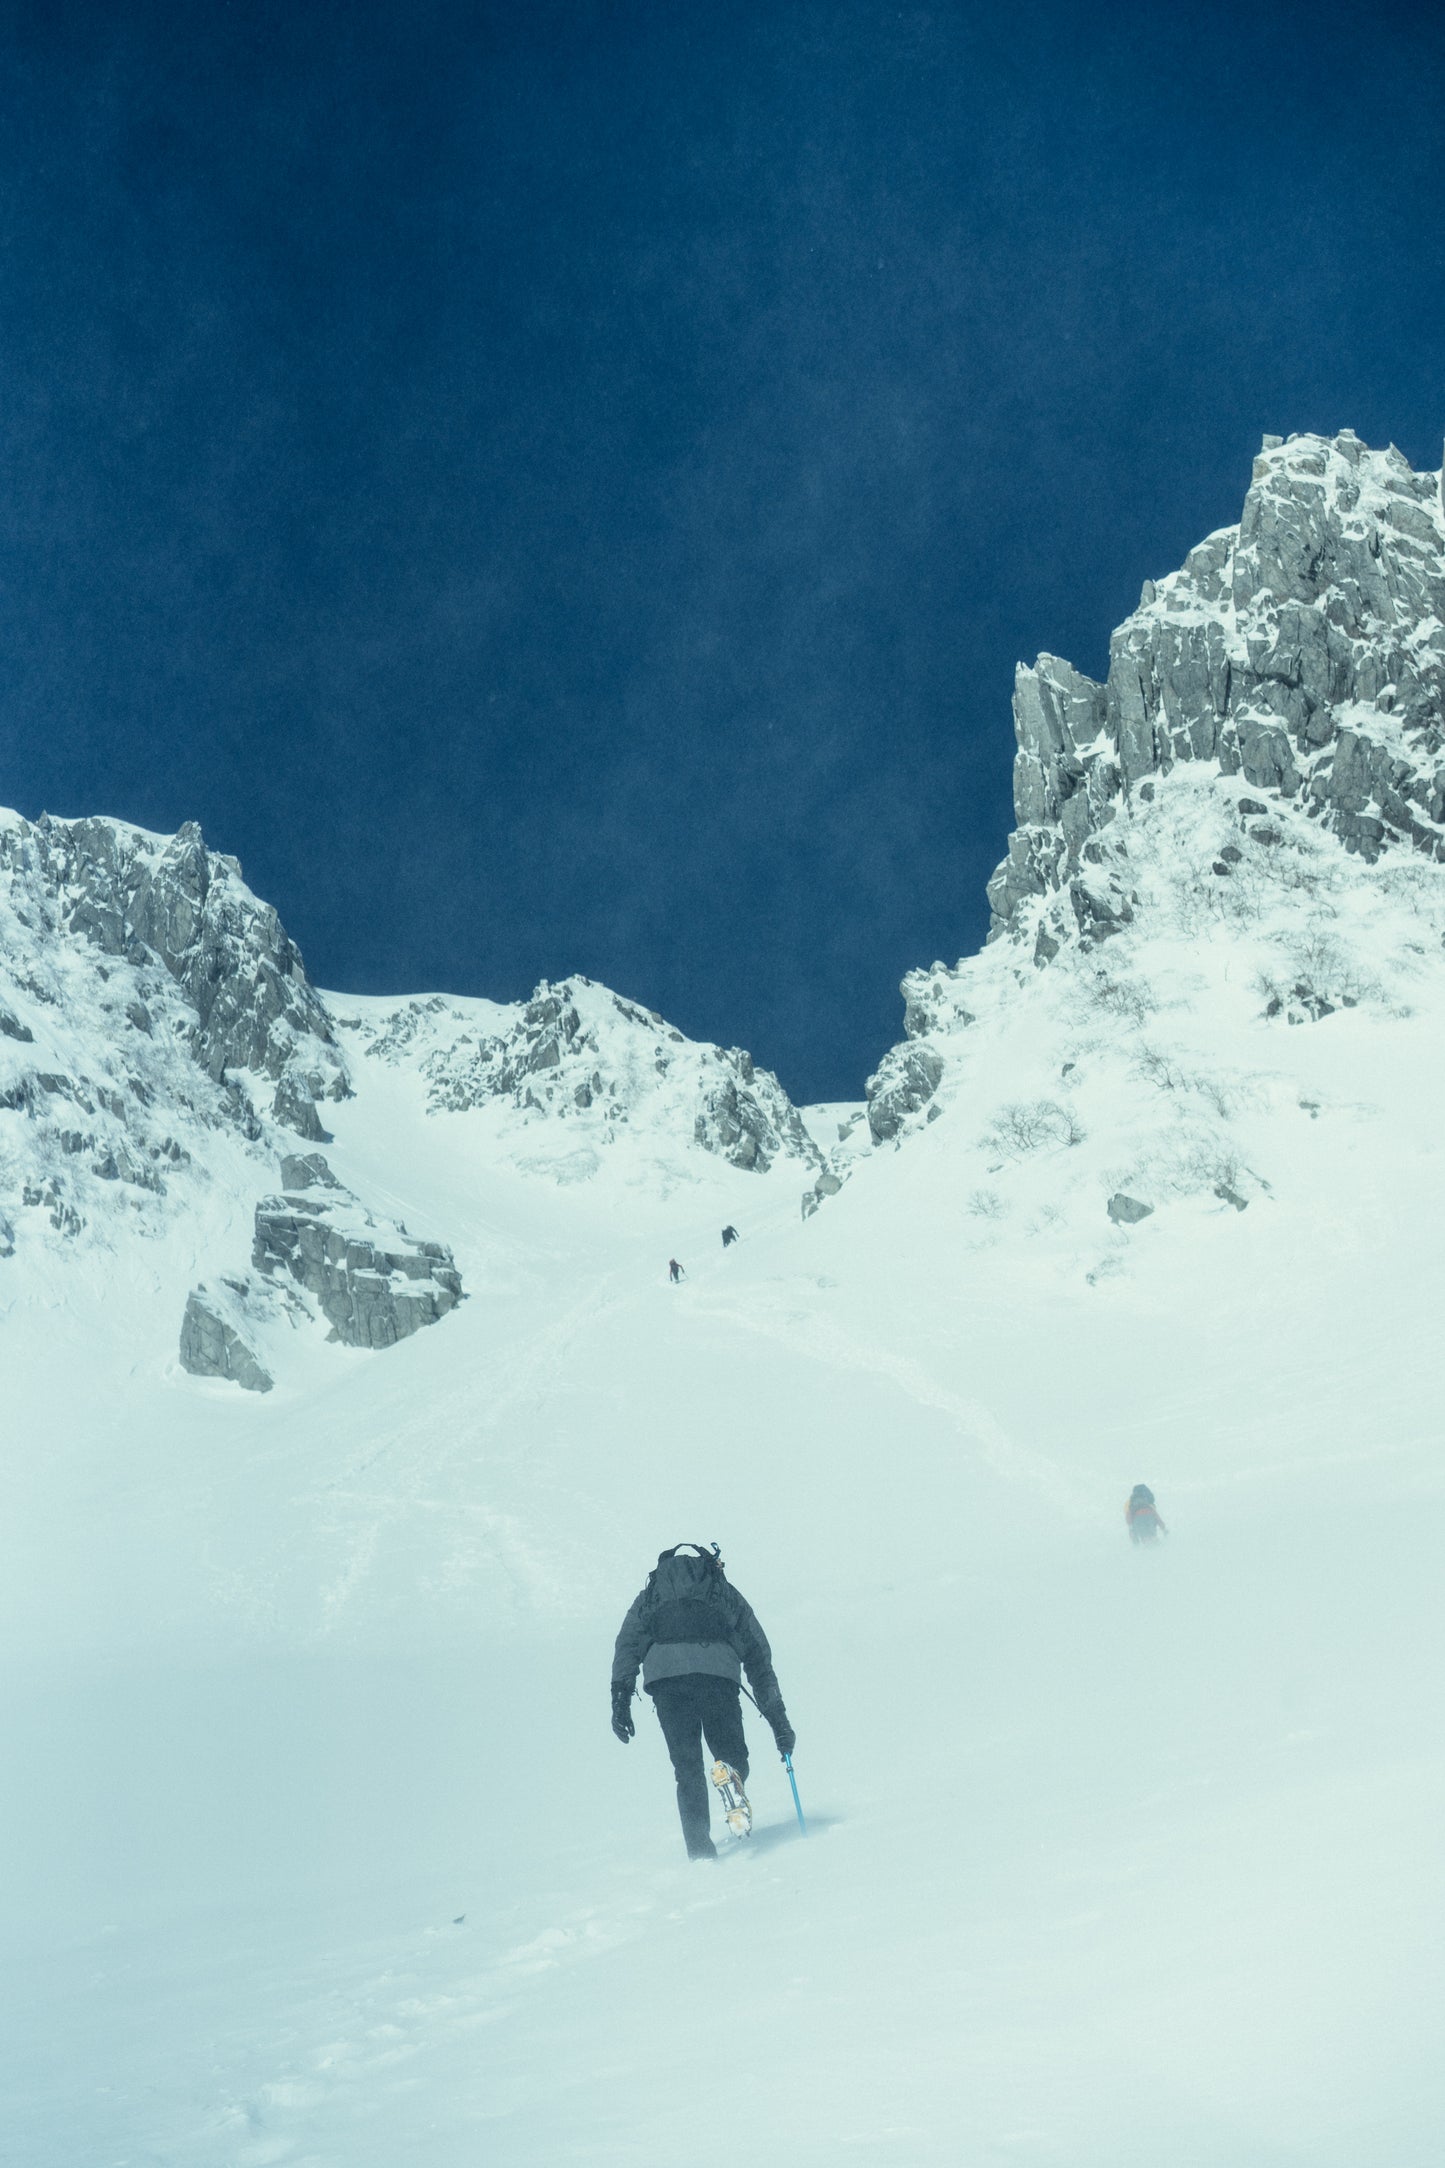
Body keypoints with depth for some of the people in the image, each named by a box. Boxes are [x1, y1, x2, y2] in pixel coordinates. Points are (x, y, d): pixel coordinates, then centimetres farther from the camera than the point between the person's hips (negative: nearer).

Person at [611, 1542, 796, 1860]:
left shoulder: (652, 1594, 33)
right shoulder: (728, 1595, 33)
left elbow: (628, 1645, 15)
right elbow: (760, 1660, 27)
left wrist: (621, 1702, 8)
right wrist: (778, 1719, 27)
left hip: (664, 1671, 1)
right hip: (717, 1668, -1)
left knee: (688, 1768, 10)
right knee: (733, 1756, 11)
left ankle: (700, 1849, -5)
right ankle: (731, 1773, -25)